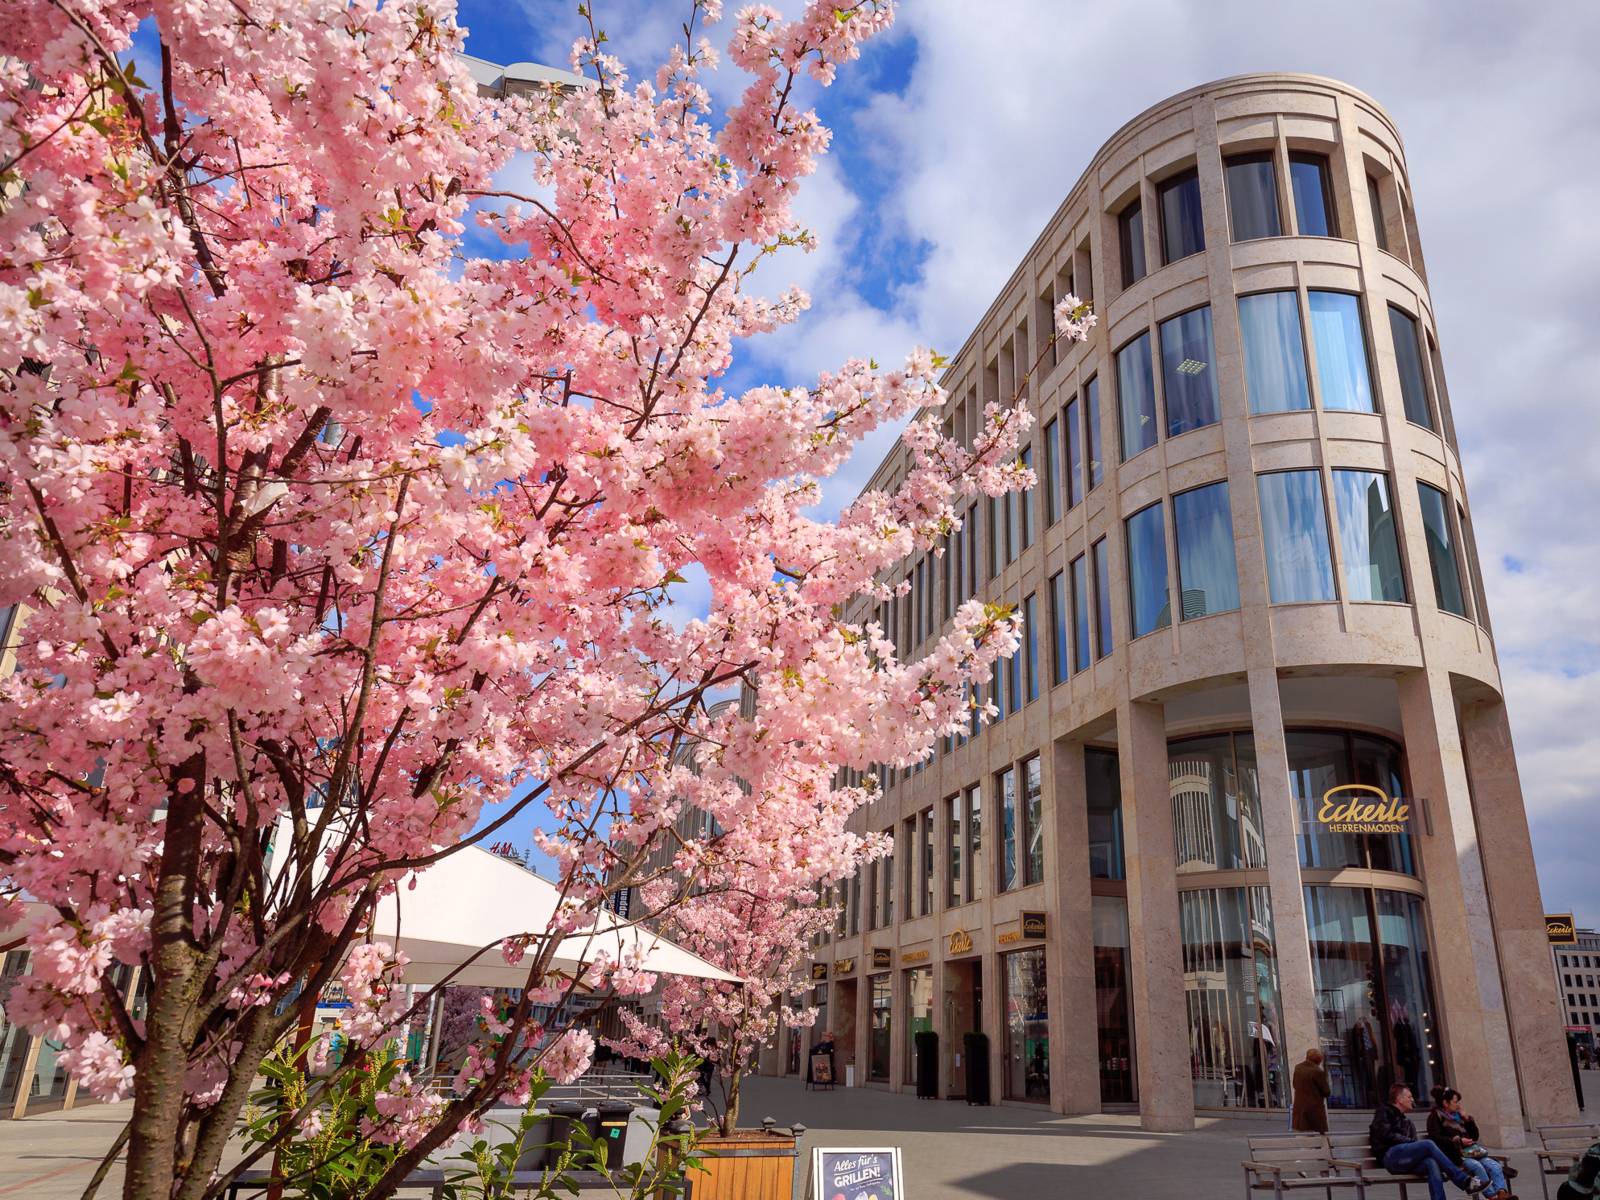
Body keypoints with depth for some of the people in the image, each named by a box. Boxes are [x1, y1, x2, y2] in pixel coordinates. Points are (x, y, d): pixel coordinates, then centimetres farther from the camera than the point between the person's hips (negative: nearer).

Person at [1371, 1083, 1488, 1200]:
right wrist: (1410, 1142, -6)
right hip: (1390, 1156, -6)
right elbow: (1386, 1135, -5)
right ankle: (1465, 1181, -23)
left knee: (1431, 1163, -26)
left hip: (1404, 1162, 6)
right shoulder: (1384, 1111, 10)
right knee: (1428, 1144, -25)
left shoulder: (1406, 1121, 31)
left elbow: (1414, 1141, 18)